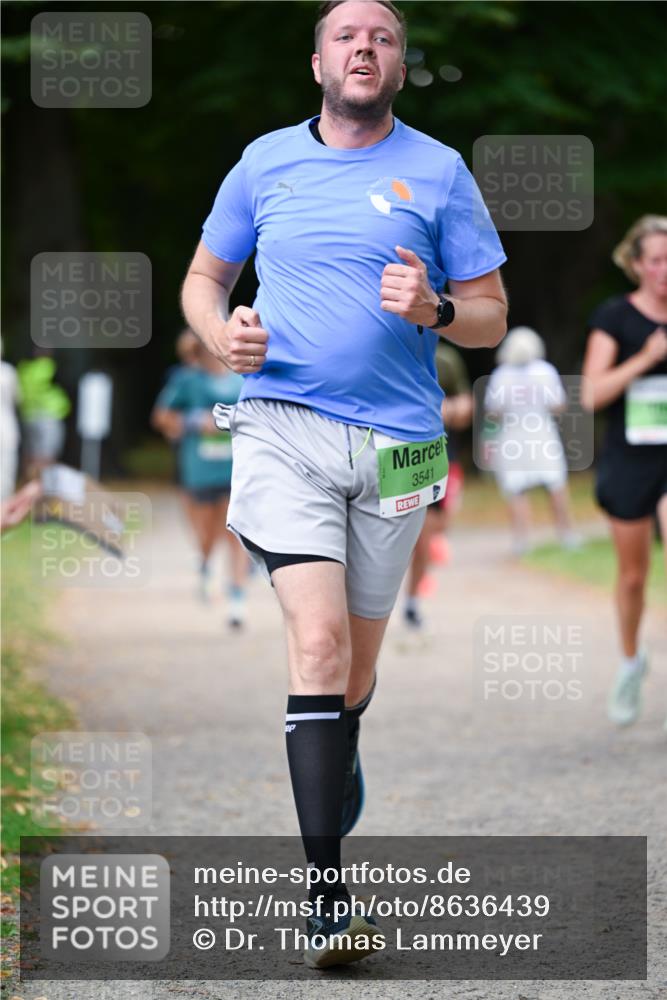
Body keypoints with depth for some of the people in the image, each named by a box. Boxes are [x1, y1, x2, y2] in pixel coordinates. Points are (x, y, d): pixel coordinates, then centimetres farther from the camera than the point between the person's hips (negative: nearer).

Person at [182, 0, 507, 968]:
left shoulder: (439, 171, 6)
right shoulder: (265, 162, 9)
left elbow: (491, 316, 8)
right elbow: (203, 277, 20)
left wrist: (433, 310, -15)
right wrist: (222, 331, -3)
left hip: (396, 443, 1)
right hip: (283, 425, -1)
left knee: (355, 665, 10)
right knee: (320, 641, -18)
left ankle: (335, 768, 44)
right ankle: (327, 899, -20)